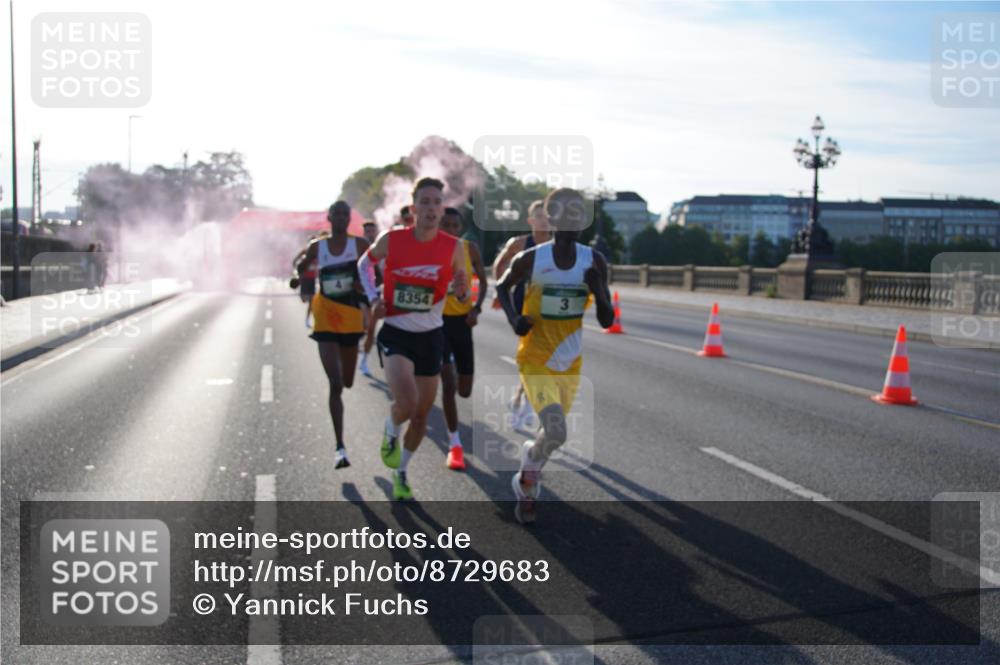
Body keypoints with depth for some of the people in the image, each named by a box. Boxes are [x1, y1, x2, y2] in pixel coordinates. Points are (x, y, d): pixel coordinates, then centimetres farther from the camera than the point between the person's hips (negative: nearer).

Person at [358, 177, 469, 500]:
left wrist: (461, 290, -19)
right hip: (396, 333, -2)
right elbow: (364, 263, 10)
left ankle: (400, 472, 36)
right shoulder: (391, 240, -11)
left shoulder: (453, 248, -8)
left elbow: (462, 295, 5)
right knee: (407, 403, -24)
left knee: (421, 414, 12)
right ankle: (391, 432, 13)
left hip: (430, 336, 3)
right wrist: (373, 297, -4)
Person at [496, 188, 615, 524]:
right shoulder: (530, 259, -13)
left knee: (552, 431, 17)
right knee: (555, 433, -19)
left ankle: (526, 490, 44)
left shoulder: (594, 262, -6)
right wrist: (514, 319, -10)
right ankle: (529, 476, 13)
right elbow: (502, 287, 8)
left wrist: (599, 291, -22)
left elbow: (607, 321, -3)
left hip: (570, 363, 4)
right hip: (536, 360, -4)